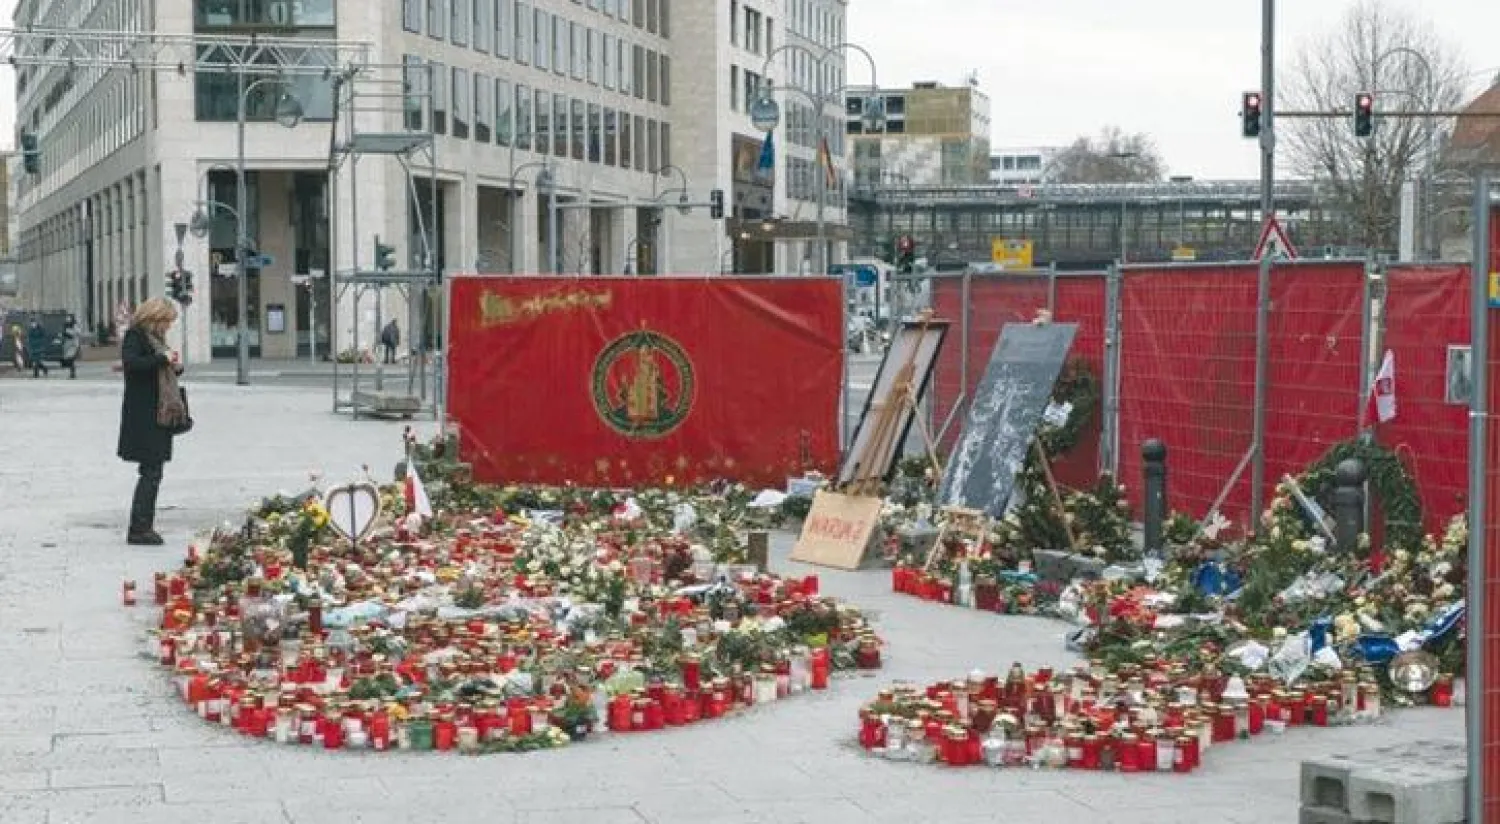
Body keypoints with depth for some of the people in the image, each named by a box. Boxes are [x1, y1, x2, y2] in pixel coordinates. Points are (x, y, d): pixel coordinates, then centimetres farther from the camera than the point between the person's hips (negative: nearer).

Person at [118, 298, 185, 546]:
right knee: (151, 472, -10)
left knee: (152, 473, 10)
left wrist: (175, 368, 5)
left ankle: (144, 527, 14)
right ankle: (138, 530, -7)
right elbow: (130, 363, -24)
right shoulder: (134, 336, -8)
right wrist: (163, 360, -19)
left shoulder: (156, 339, 18)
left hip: (158, 415, 9)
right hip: (143, 417, -9)